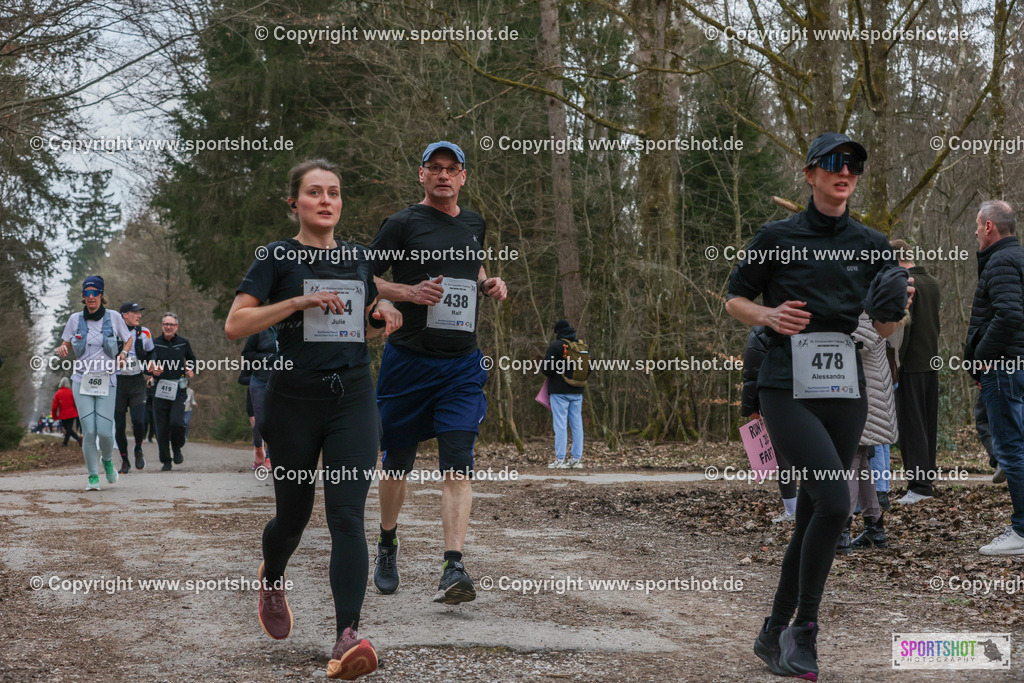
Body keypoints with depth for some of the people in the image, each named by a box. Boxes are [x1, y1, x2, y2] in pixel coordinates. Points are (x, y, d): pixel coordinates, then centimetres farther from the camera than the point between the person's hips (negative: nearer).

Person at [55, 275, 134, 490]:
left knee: (105, 431, -9)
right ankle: (93, 476, 6)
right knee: (88, 431, -8)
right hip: (82, 381, 1)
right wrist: (62, 350, -12)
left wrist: (123, 353, -5)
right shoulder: (75, 319, 3)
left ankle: (107, 460, 25)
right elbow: (66, 347, 11)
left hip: (106, 382, -1)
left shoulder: (114, 318, 1)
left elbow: (128, 339, 16)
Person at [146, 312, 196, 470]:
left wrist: (191, 371, 8)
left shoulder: (183, 343, 10)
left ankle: (177, 449, 12)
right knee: (161, 427, -1)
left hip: (178, 389, 0)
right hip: (160, 389, 0)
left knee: (176, 422, -17)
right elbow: (147, 364, -3)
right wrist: (152, 371, -25)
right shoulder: (154, 344, 4)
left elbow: (192, 359, 27)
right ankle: (166, 461, 12)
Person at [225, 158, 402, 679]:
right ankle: (271, 580, 46)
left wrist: (384, 315, 2)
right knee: (293, 513, 12)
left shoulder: (360, 259, 11)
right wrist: (300, 301, -18)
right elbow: (235, 325, -10)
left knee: (346, 514, -12)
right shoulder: (278, 257, -1)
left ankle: (348, 636, -19)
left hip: (353, 397, 2)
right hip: (295, 398, -2)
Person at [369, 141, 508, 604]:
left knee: (458, 464, -11)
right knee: (398, 461, 9)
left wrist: (489, 285, 10)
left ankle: (453, 569, -18)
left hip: (462, 363, 3)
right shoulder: (402, 224, -2)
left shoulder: (474, 225, 14)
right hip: (409, 358, -2)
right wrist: (411, 292, -17)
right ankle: (387, 545, 33)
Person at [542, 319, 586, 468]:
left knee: (560, 424, -5)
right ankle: (577, 459, 8)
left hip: (559, 391, -5)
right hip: (577, 392, 5)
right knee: (577, 424, 8)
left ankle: (560, 459, -7)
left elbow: (547, 369, -12)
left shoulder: (555, 345, -8)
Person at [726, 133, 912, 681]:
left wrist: (893, 311, -7)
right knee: (834, 504, -20)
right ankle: (804, 630, -4)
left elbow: (882, 330, 16)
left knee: (811, 517, 7)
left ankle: (775, 633, 22)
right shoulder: (777, 237, 2)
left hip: (846, 391, 4)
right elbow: (734, 299, 10)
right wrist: (769, 316, -10)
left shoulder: (872, 244, 11)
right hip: (788, 389, -4)